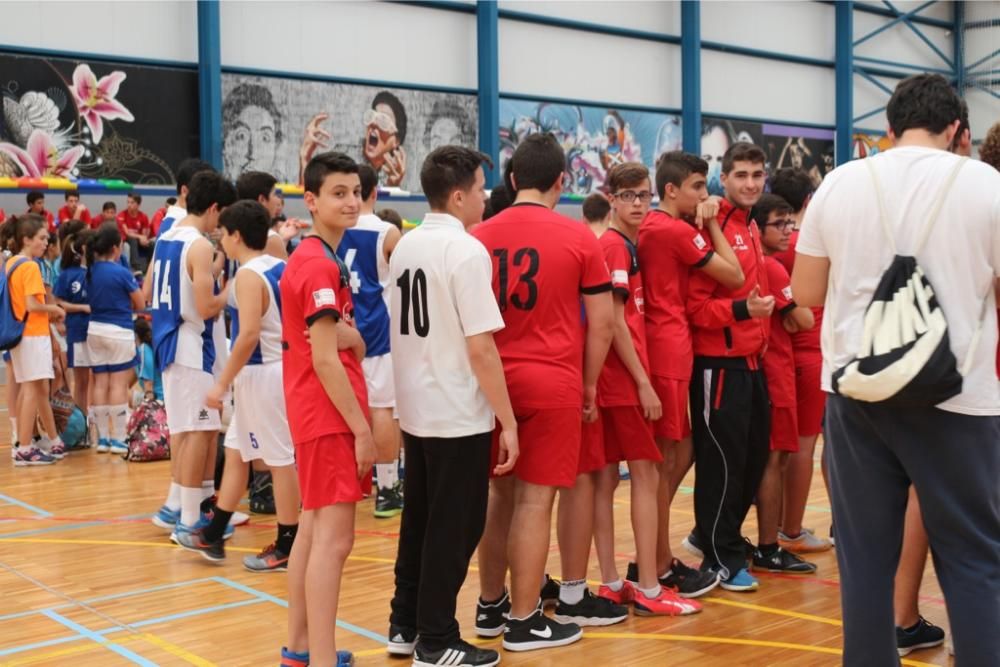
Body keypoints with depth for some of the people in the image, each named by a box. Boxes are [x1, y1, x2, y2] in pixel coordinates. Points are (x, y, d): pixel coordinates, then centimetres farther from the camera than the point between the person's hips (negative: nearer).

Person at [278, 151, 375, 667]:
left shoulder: (309, 258, 15)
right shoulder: (322, 265, -16)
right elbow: (324, 360, -21)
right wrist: (362, 427, -19)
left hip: (316, 411, 10)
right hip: (329, 413, -10)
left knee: (313, 527, 15)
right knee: (333, 538, -10)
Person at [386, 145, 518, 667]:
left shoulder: (405, 246, 8)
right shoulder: (466, 250, -16)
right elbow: (480, 347, -19)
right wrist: (508, 421, -14)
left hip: (416, 410, 8)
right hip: (459, 415, -8)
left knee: (419, 520, 17)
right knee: (454, 528, 3)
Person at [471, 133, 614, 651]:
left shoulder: (478, 237, 4)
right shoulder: (579, 238, -4)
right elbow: (601, 323, -2)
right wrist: (589, 385, 9)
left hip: (494, 381, 4)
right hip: (553, 383, -4)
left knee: (499, 493, 15)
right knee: (535, 499, 1)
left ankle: (490, 606, 24)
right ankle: (524, 621, 9)